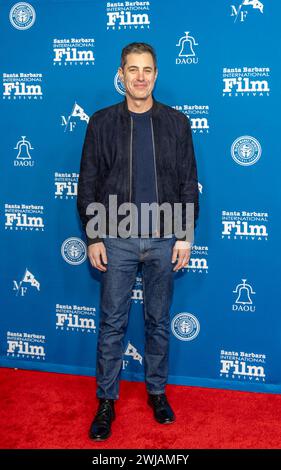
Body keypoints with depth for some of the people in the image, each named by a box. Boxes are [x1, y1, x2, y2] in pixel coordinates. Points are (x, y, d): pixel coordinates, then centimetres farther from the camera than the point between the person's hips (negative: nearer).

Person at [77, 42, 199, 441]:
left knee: (158, 320, 12)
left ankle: (157, 391, 30)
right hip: (117, 240, 0)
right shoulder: (102, 122, 1)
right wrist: (93, 237, -3)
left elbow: (189, 184, 3)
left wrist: (185, 236, -2)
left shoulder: (176, 122, 2)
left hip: (164, 240, 1)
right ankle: (106, 400, 20)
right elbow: (88, 184, 1)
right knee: (112, 323, 5)